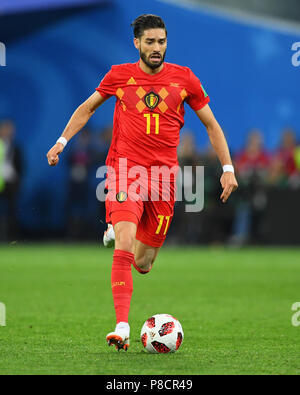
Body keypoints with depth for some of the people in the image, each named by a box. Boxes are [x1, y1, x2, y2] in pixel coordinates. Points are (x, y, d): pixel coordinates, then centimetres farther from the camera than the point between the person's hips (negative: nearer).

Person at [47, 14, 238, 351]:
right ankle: (122, 326, -23)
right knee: (125, 242, -23)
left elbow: (211, 125, 13)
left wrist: (228, 168, 7)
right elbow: (87, 108, 20)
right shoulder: (119, 76, 4)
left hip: (163, 174, 2)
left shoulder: (184, 79, 5)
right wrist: (62, 141, 12)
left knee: (143, 265, 4)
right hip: (125, 169, -1)